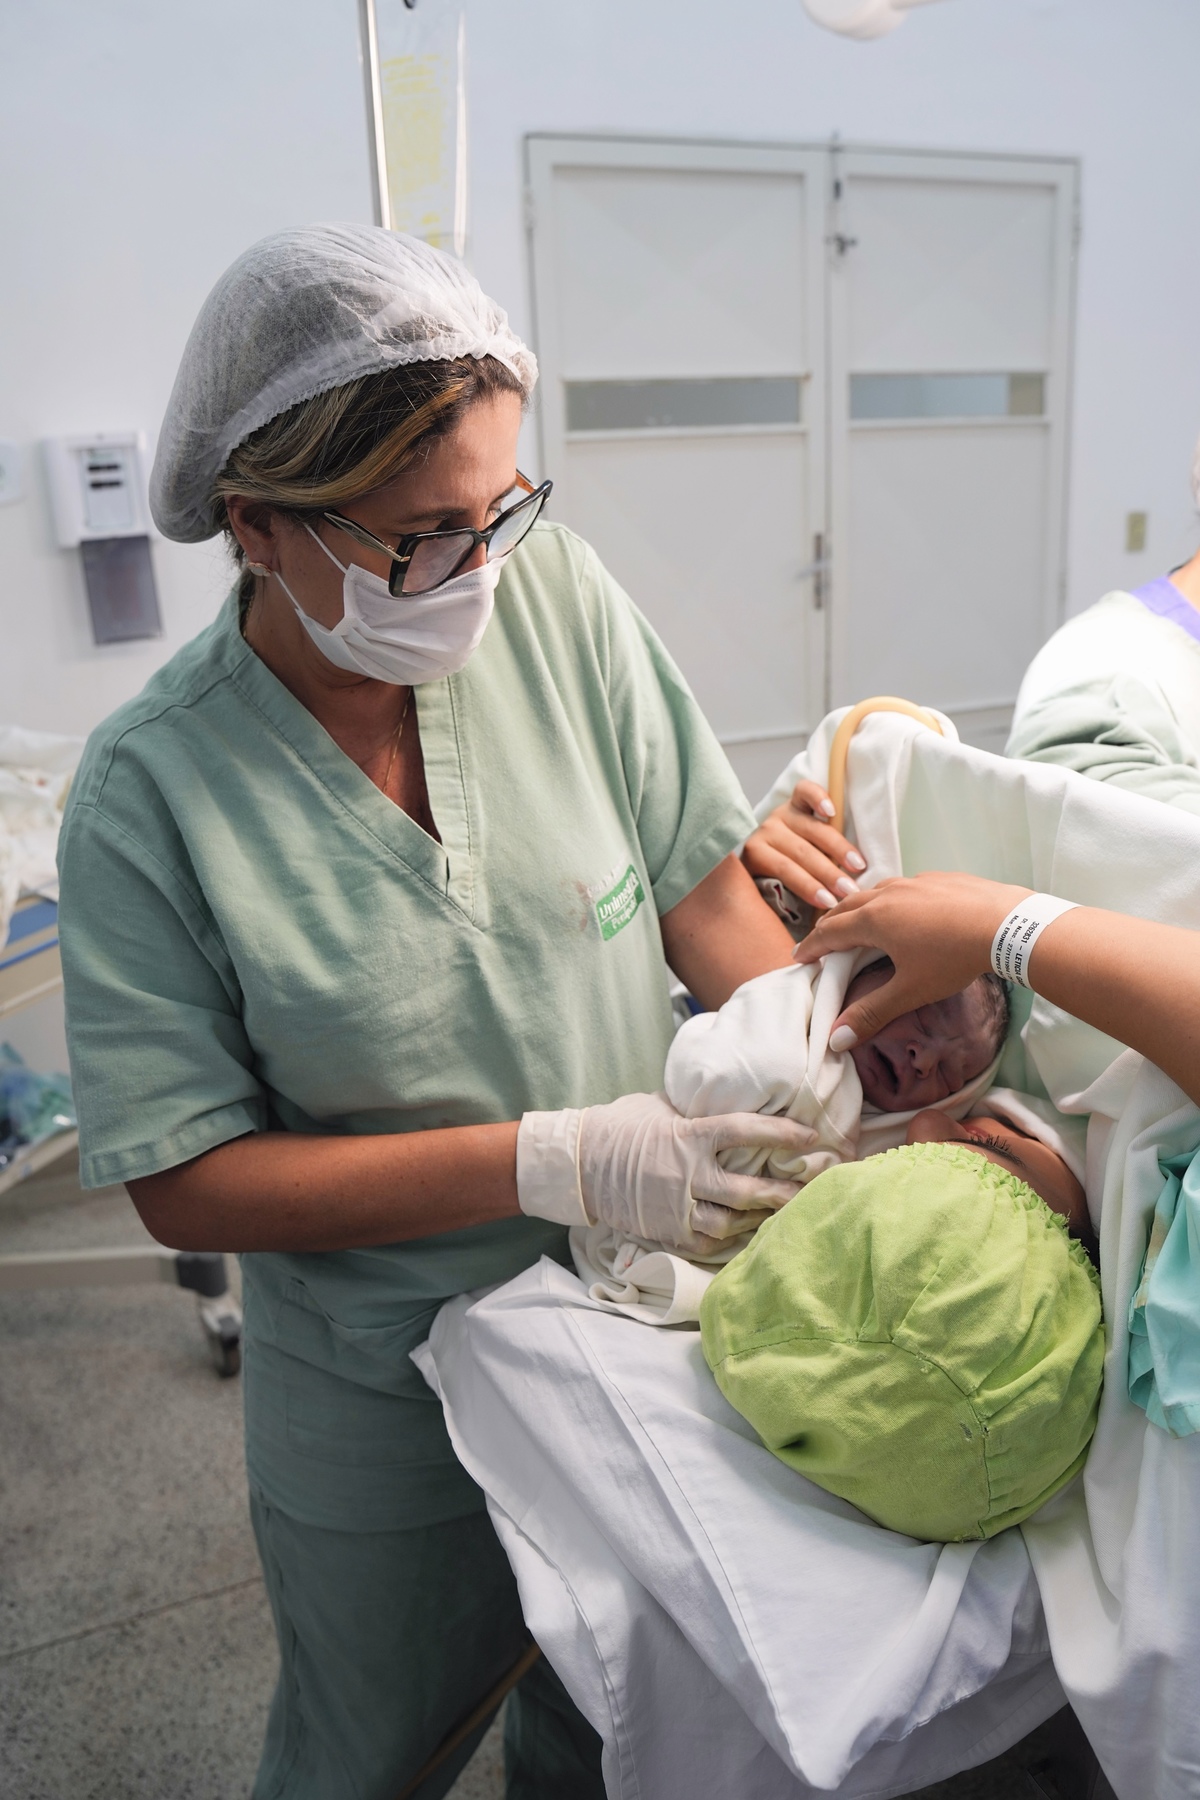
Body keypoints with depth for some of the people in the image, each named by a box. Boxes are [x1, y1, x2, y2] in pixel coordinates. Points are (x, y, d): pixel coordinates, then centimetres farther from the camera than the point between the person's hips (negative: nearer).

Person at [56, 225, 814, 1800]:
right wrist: (558, 1163, -27)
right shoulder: (149, 792, -20)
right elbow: (186, 1181, -18)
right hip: (384, 1399, -2)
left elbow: (706, 891, -8)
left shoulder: (554, 593, -13)